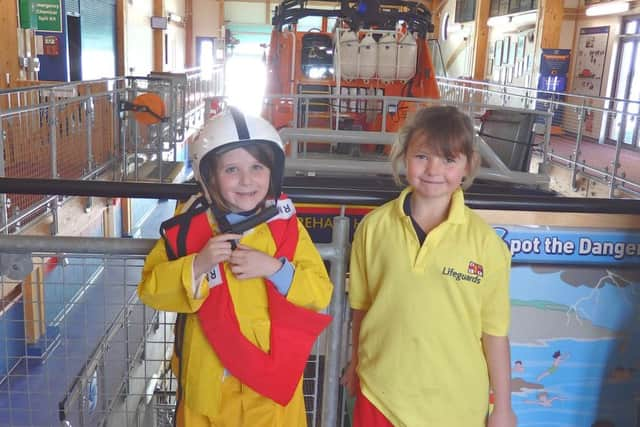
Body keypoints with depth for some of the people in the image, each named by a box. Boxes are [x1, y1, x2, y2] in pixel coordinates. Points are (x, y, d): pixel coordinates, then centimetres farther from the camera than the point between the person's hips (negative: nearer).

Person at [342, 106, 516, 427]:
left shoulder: (484, 241, -11)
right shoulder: (374, 226, -8)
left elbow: (495, 330, -5)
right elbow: (361, 305, 4)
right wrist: (356, 364, 14)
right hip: (380, 394, 1)